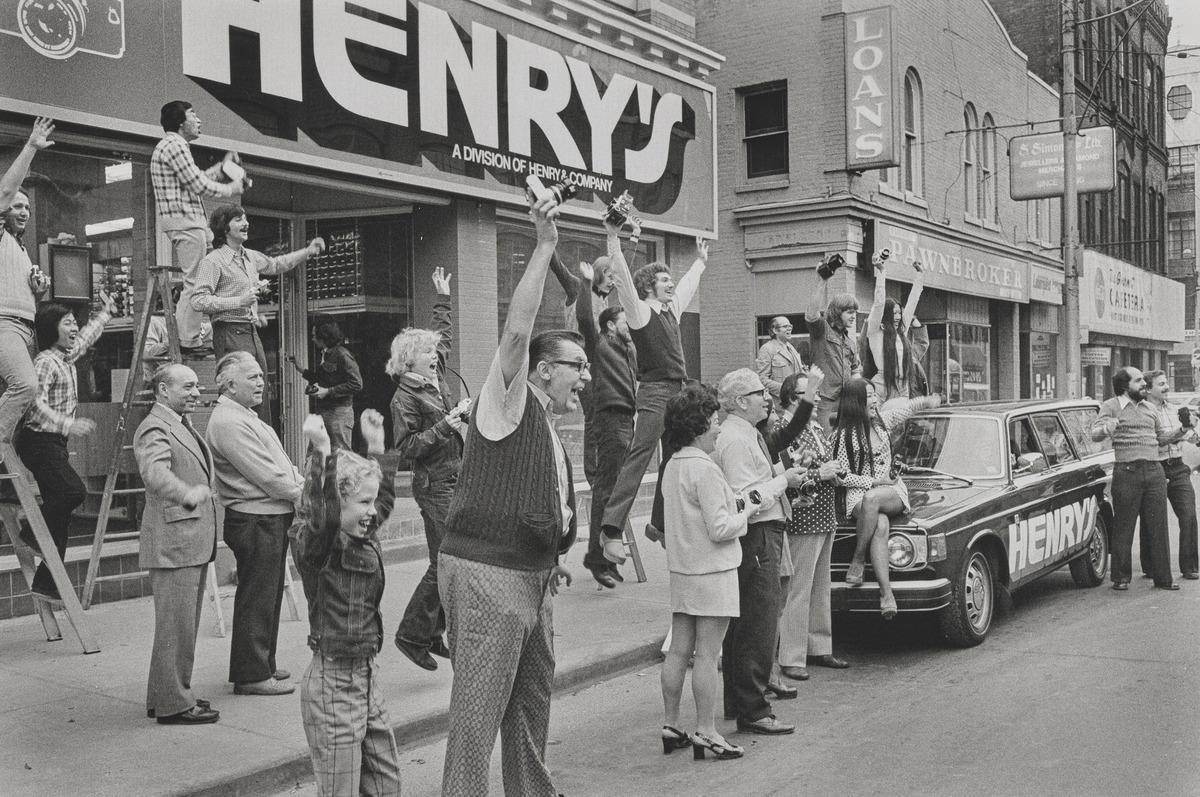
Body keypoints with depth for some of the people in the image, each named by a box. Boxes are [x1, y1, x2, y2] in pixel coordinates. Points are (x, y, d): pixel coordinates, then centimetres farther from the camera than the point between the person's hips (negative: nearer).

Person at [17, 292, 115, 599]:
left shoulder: (67, 356, 13)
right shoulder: (45, 361, -15)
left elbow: (86, 336, 35)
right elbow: (36, 404, -27)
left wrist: (105, 313, 46)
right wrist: (68, 424, -38)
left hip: (56, 442, 9)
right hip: (39, 441, -9)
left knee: (60, 509, 6)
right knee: (73, 491, -25)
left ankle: (46, 582, 10)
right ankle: (33, 533, -4)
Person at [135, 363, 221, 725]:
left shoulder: (183, 426, 19)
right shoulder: (155, 428, -14)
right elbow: (155, 472, -34)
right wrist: (188, 494, -46)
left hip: (194, 543, 11)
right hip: (172, 544, -11)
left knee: (185, 623, 17)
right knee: (175, 624, -5)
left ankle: (169, 696, 27)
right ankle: (172, 704, 2)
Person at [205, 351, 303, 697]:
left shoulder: (246, 416, 17)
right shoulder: (227, 422, -17)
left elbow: (280, 464, 20)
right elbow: (265, 475, -20)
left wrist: (299, 482, 3)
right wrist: (303, 494, -10)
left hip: (273, 516, 11)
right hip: (253, 520, -11)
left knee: (269, 595, 18)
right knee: (256, 598, -3)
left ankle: (263, 665, 29)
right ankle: (251, 675, 6)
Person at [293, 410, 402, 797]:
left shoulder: (364, 538, 6)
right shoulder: (315, 545, -16)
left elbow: (385, 496, 24)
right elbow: (322, 517, -39)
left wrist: (376, 445, 24)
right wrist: (322, 454, -45)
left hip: (366, 677, 8)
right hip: (333, 683, -8)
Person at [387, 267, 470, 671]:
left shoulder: (436, 380, 12)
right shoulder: (405, 397, -10)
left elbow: (444, 334, 27)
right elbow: (406, 448, -16)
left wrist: (443, 299, 32)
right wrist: (445, 426, -20)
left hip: (456, 478, 8)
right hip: (435, 484, -8)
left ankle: (433, 634, 17)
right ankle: (413, 634, 1)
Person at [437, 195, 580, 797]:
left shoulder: (549, 431, 19)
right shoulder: (507, 403, -7)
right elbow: (517, 329, -23)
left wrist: (552, 560, 19)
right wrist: (544, 246, -24)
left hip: (530, 575, 10)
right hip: (486, 572, -9)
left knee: (533, 697, 20)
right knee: (478, 712, -4)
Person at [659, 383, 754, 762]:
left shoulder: (672, 466, 9)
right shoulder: (705, 469, -18)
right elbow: (719, 529, -20)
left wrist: (734, 508, 13)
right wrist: (745, 513, -3)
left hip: (682, 570, 8)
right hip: (712, 572, -8)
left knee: (679, 651, 12)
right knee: (707, 655, -1)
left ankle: (670, 726, 20)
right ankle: (705, 732, 5)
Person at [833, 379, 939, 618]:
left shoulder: (883, 421, 9)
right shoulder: (842, 435, -5)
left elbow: (906, 407, 31)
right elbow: (842, 477, -5)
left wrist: (926, 401, 19)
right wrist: (874, 481, -10)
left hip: (893, 492, 3)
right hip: (859, 493, -2)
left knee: (872, 499, -36)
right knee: (880, 525, -36)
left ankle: (858, 561, -24)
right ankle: (886, 593, -38)